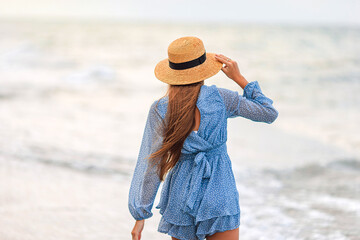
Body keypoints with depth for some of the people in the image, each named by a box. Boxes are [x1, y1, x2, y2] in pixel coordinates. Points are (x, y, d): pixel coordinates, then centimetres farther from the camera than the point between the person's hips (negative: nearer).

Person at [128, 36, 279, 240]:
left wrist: (141, 215, -2)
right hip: (219, 191, -1)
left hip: (182, 192, 2)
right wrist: (239, 78, 6)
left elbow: (151, 165, -7)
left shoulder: (160, 110, -6)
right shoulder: (220, 98, -8)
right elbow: (270, 113, 4)